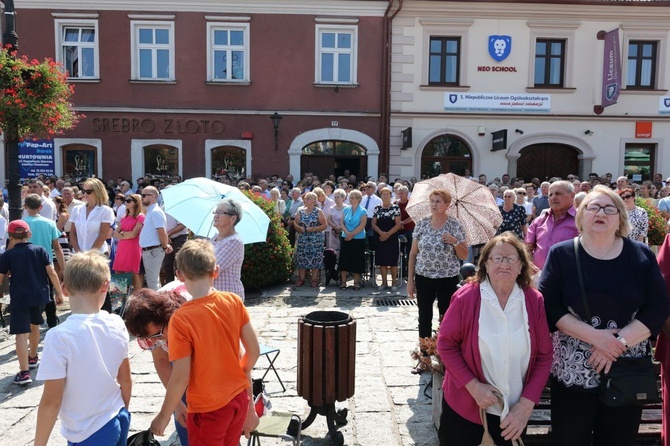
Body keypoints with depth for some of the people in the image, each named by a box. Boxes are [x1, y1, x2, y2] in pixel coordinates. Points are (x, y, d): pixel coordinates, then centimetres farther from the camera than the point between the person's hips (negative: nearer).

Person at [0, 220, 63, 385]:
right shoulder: (39, 250, 2)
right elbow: (51, 273, -3)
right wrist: (59, 292, 3)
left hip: (20, 298, -3)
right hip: (40, 295, 3)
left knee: (21, 333, -5)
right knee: (34, 325, 25)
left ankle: (24, 372, -12)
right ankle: (33, 357, 43)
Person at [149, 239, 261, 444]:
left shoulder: (180, 319, -22)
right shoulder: (234, 302, -10)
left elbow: (181, 377, -18)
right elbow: (254, 350, -3)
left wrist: (163, 416, -4)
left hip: (208, 408, -4)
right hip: (240, 398, 5)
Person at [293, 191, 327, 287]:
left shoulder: (318, 212, -2)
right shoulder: (300, 211, 8)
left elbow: (325, 225, -5)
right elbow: (295, 223, 11)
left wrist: (314, 229, -16)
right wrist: (299, 228, -10)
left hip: (316, 240, -3)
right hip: (302, 239, 3)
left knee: (315, 259, -1)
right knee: (301, 258, 3)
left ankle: (314, 279, 10)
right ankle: (301, 279, 14)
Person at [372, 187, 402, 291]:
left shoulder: (395, 207, -2)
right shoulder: (377, 208, 7)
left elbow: (398, 224, -6)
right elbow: (373, 223, 4)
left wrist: (388, 234, -15)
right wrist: (381, 233, -13)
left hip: (392, 238, -3)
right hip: (380, 238, 3)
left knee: (393, 261, 0)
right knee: (382, 261, 6)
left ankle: (394, 283, 9)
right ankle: (384, 282, 16)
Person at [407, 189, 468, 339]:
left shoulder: (455, 225, -5)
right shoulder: (421, 224, 0)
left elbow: (464, 256, -1)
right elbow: (413, 253, 5)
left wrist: (455, 241, -19)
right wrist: (410, 279, 3)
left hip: (448, 279, -2)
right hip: (423, 278, 2)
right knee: (424, 318, 9)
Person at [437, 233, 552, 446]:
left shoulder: (534, 301, -7)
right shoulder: (465, 297, -14)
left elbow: (544, 355, -3)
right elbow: (446, 344, -9)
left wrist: (526, 404, -8)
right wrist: (473, 386, -16)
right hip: (464, 406, -2)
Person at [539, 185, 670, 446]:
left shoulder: (641, 256, 2)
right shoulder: (561, 254, -3)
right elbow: (548, 307, -9)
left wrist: (620, 341, -15)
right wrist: (593, 336, -18)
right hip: (573, 370, -1)